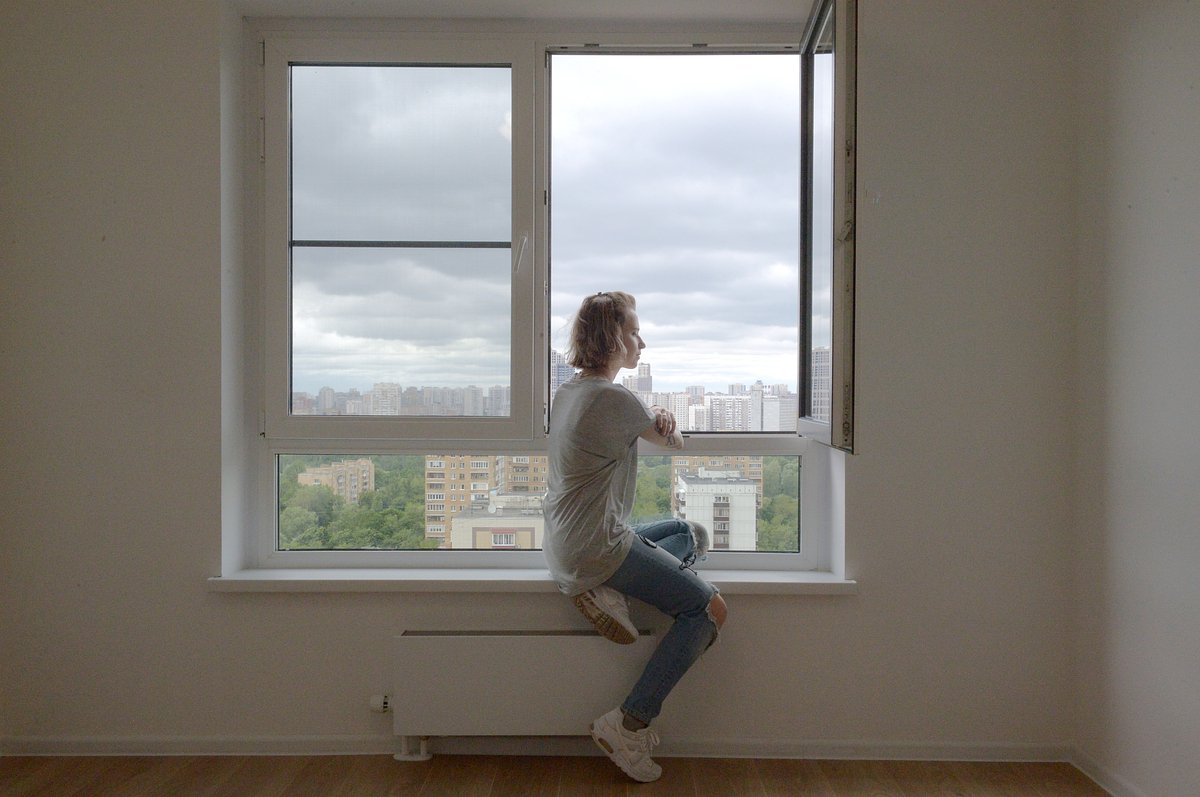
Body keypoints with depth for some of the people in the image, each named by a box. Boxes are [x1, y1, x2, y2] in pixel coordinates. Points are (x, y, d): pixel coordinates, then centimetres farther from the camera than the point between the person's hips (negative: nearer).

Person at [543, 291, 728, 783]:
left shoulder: (567, 392, 11)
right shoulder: (614, 399, -18)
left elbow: (645, 429, 17)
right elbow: (675, 443, -3)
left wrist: (655, 423, -5)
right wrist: (667, 426, 20)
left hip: (567, 545, 10)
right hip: (598, 549, -9)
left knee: (693, 534, 21)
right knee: (709, 609, -5)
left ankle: (609, 592, 0)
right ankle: (629, 725, -6)